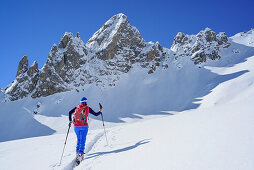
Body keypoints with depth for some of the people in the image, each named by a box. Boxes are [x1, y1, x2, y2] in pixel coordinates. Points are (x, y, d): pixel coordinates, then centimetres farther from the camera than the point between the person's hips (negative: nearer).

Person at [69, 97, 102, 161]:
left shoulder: (77, 107, 10)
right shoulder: (87, 108, 1)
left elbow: (70, 112, 5)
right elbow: (96, 114, 5)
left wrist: (70, 121, 12)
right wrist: (100, 111, 24)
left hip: (76, 126, 4)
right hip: (84, 126, -4)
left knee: (78, 139, 21)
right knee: (82, 140, -1)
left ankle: (77, 152, 19)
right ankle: (80, 154, -10)